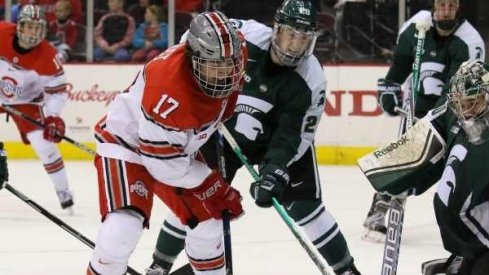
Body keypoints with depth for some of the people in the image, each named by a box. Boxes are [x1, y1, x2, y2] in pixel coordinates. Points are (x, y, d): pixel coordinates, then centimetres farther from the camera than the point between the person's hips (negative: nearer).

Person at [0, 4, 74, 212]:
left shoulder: (47, 56, -25)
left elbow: (58, 90, -18)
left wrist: (53, 117, -30)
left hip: (26, 102, -1)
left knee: (44, 145, -11)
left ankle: (63, 192, 2)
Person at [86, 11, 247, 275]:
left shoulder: (232, 56, -20)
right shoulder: (170, 88, -41)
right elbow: (165, 165, -31)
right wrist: (216, 187, -19)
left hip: (178, 147, 8)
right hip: (127, 142, -8)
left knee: (207, 219, 12)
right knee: (124, 225, -27)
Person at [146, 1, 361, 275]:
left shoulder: (311, 80, -26)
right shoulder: (244, 35, -25)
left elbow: (297, 136, -23)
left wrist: (275, 170, -37)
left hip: (279, 139, -1)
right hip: (223, 130, 1)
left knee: (305, 205, -12)